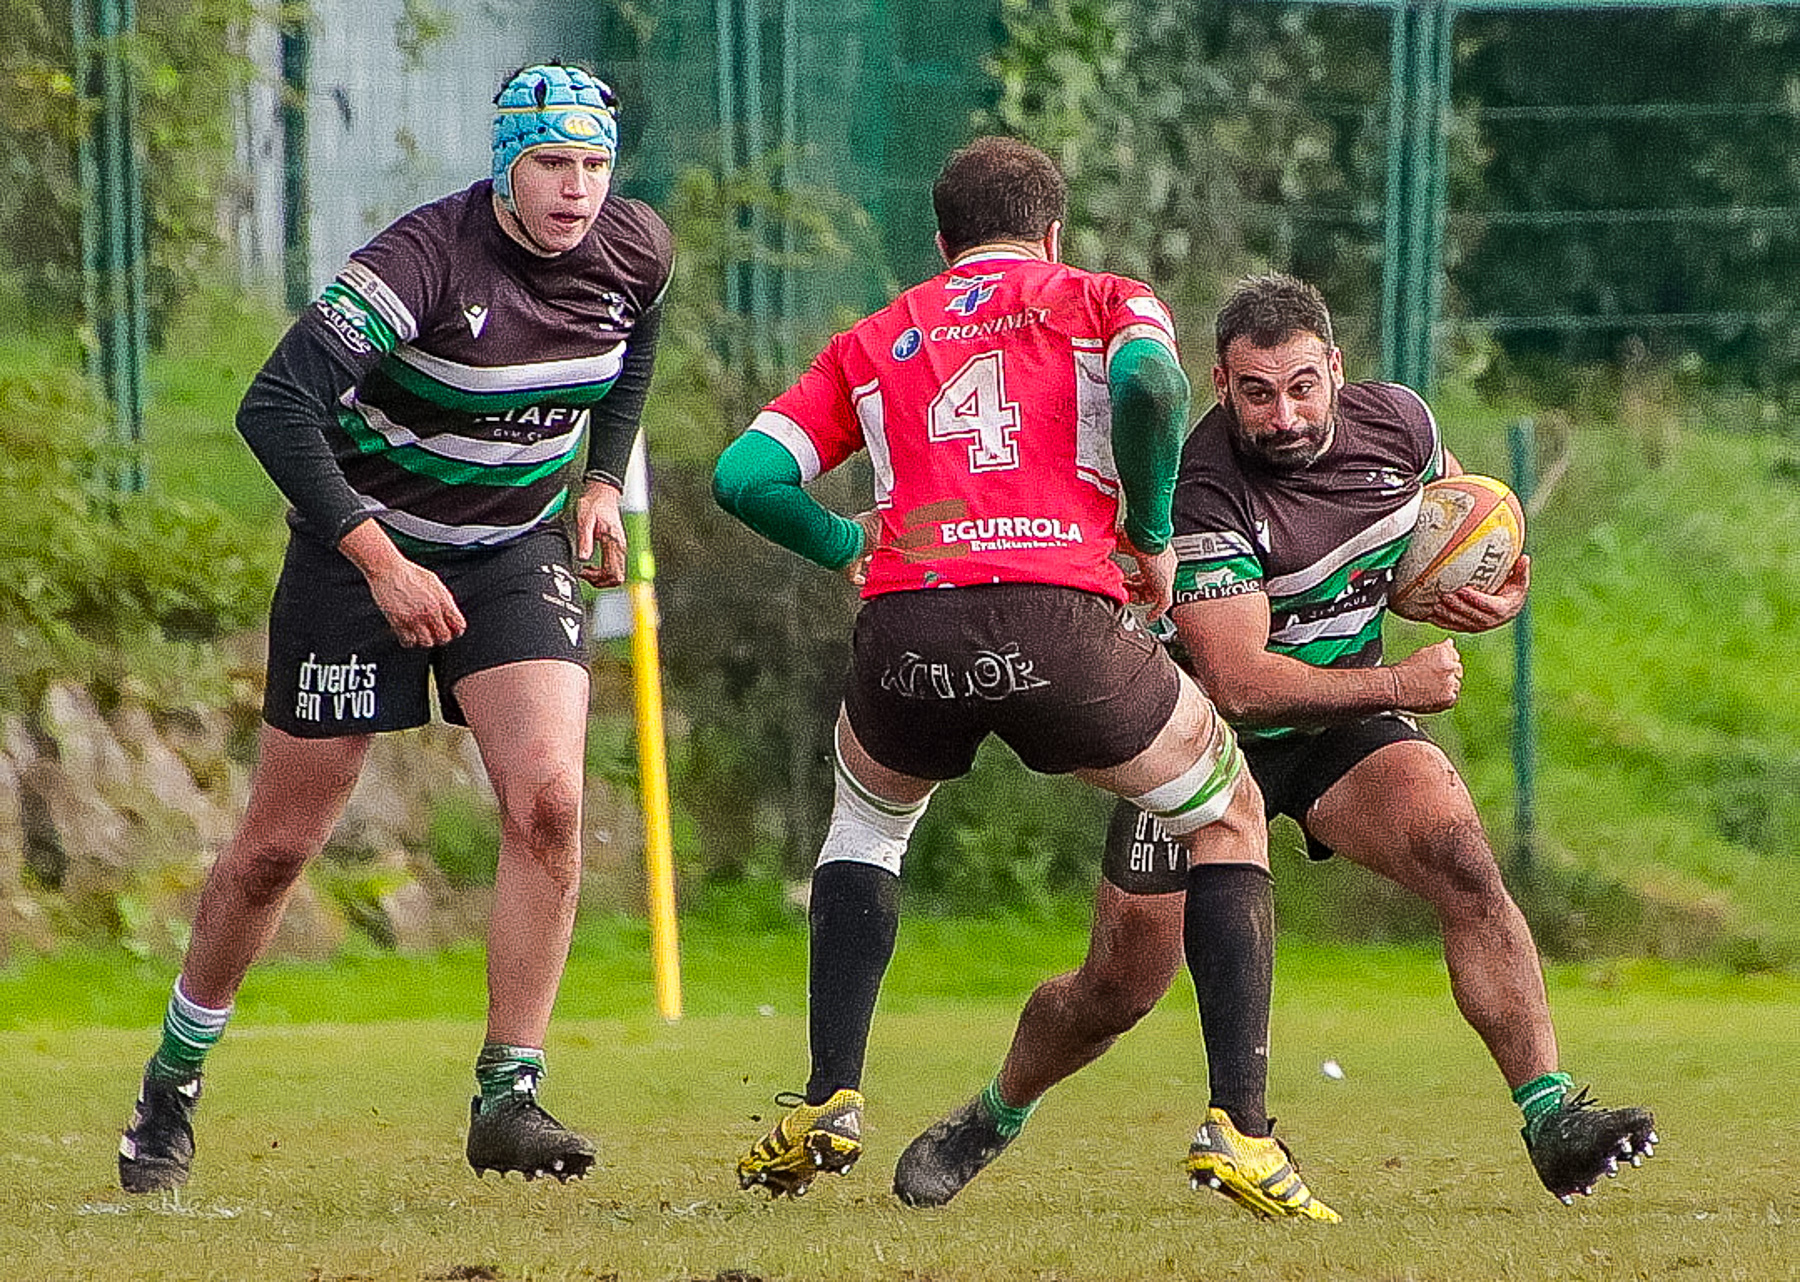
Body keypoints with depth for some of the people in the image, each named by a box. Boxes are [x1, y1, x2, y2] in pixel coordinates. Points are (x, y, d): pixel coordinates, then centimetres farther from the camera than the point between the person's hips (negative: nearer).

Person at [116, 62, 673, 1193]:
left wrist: (602, 483, 6)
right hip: (363, 547, -4)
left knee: (548, 800, -18)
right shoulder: (429, 257, -27)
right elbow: (275, 406, -31)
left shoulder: (636, 251, -8)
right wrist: (381, 560, -32)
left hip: (517, 550, 4)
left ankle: (509, 1099, -11)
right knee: (279, 845, 2)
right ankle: (172, 1084, 24)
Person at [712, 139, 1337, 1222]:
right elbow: (1150, 378, -7)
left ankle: (828, 1105, 24)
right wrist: (1152, 533, 6)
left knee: (866, 823, 35)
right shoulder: (1101, 303, 18)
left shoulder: (873, 342, 25)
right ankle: (1239, 1127, 7)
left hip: (905, 636, 3)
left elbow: (744, 475, 16)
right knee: (1228, 819, 21)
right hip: (1060, 621, -3)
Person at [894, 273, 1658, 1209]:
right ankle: (993, 1118, 34)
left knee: (1462, 865, -25)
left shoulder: (1395, 420, -11)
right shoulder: (1203, 491, -29)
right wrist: (1399, 686, -25)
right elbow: (1239, 682, -32)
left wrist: (1496, 587, -9)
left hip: (1344, 726, 3)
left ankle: (1551, 1119, -25)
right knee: (1117, 990, 3)